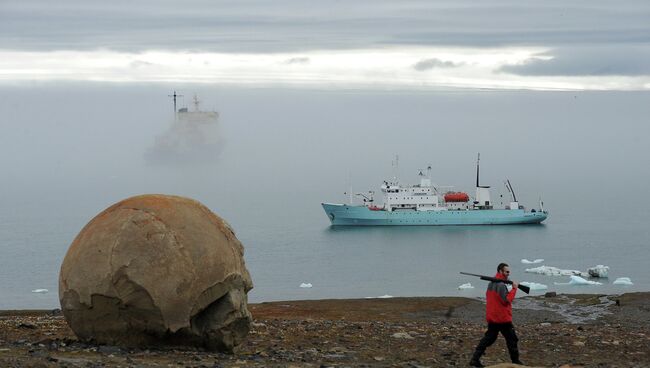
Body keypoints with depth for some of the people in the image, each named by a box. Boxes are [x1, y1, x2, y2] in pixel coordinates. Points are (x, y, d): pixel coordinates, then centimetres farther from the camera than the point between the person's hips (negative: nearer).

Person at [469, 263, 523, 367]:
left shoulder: (491, 283, 13)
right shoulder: (501, 285, -18)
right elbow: (507, 300, -20)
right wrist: (514, 288, -15)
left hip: (491, 318, 9)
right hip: (502, 319, -9)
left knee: (488, 338, 11)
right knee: (512, 339, 4)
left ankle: (475, 359, 3)